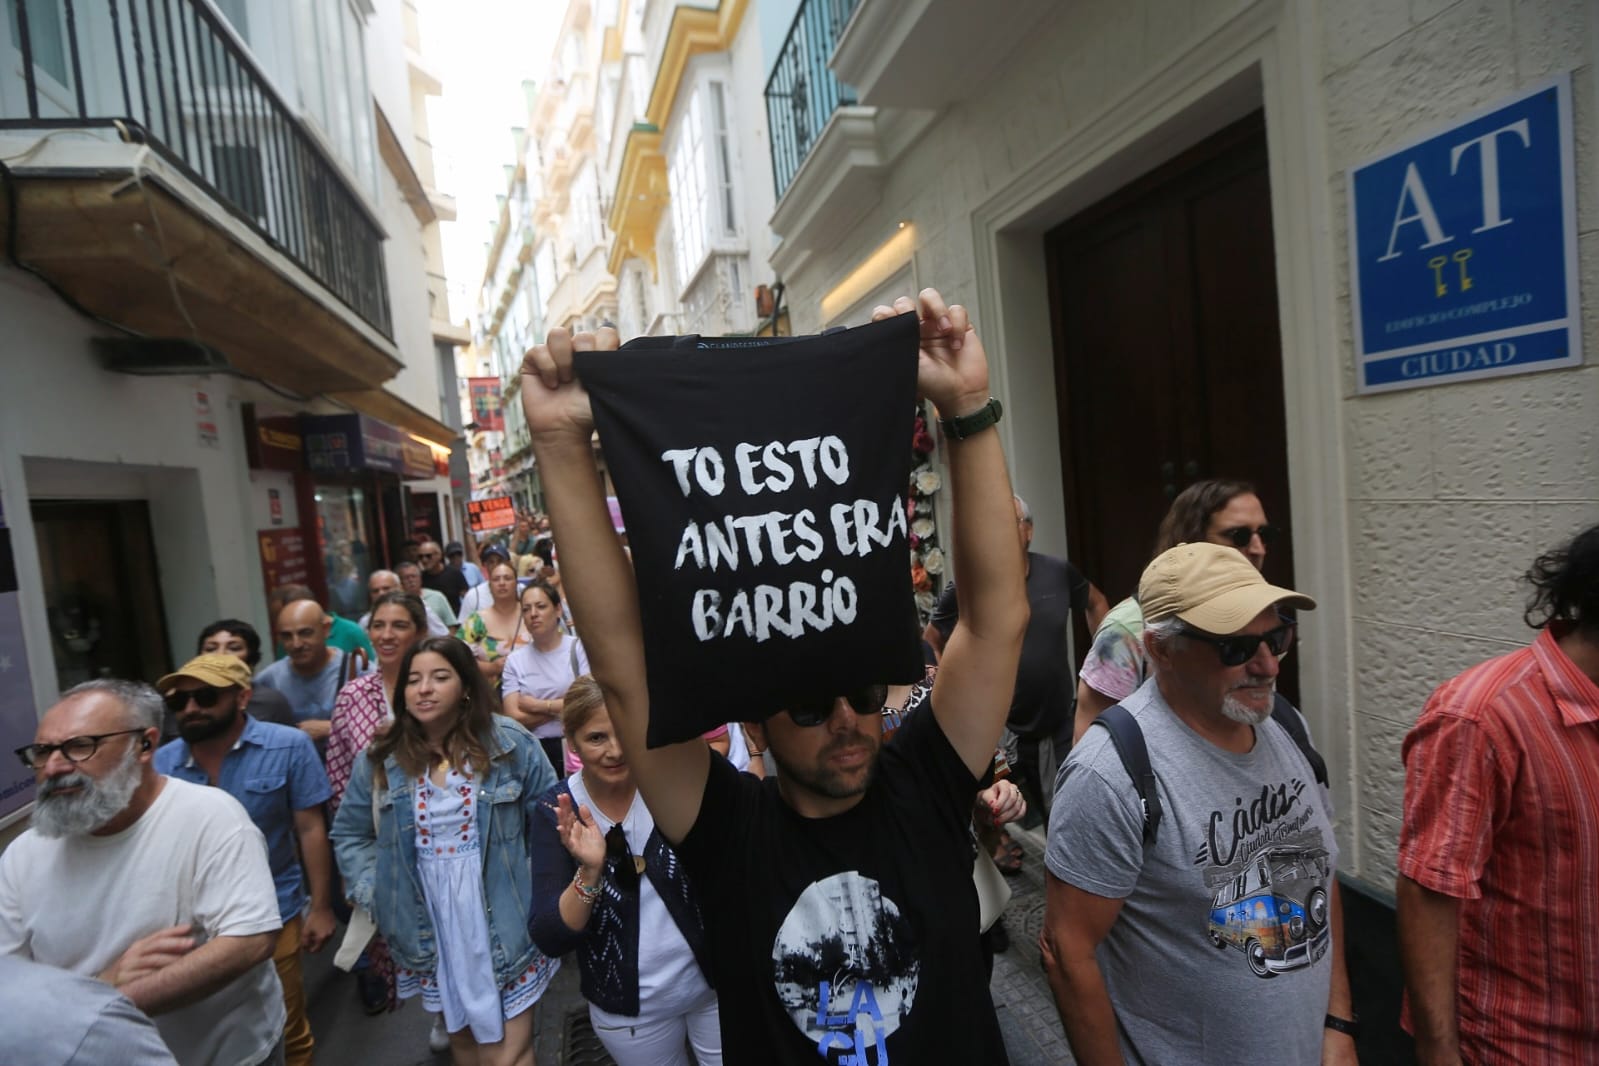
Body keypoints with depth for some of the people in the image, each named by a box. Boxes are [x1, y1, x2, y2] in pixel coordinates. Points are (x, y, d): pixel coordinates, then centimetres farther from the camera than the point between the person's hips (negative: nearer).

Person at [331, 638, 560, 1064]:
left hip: (501, 922, -3)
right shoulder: (381, 759, -2)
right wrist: (372, 893, 2)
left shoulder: (510, 743, -10)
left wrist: (541, 884, -10)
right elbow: (349, 832, 12)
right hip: (429, 927, 3)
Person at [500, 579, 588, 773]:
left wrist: (538, 705, 0)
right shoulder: (514, 660, 9)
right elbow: (514, 718, 2)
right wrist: (565, 707, -4)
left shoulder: (579, 647, 2)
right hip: (536, 750, 2)